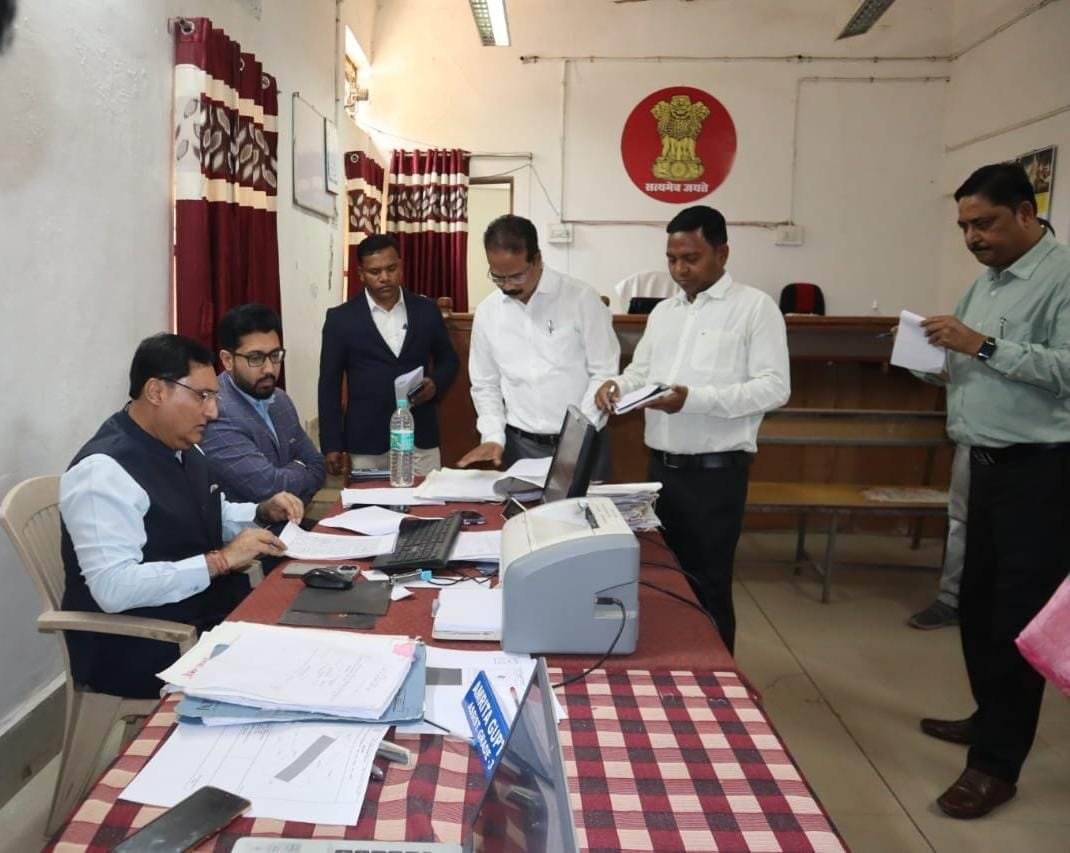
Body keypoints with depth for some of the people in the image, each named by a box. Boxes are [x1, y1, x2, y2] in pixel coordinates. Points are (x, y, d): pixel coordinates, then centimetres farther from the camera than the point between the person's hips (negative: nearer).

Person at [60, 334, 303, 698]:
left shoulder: (183, 449, 6)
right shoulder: (103, 471, -20)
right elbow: (113, 588, -28)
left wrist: (262, 512, 4)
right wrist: (220, 561, -25)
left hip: (216, 612, 8)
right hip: (144, 648, -8)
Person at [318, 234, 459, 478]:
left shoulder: (426, 310, 5)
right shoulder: (341, 318, -1)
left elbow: (449, 359, 15)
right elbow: (329, 384, 1)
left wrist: (436, 384, -7)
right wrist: (332, 445, -3)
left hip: (420, 438, 2)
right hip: (366, 442, -2)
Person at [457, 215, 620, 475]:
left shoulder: (582, 298, -8)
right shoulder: (487, 312, 4)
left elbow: (604, 372, -7)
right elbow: (486, 384, 10)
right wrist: (493, 436, -3)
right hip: (520, 444, 3)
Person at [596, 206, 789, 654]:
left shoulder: (756, 307, -6)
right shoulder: (663, 311, 14)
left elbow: (774, 387, -14)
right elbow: (641, 371, 16)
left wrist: (693, 399, -24)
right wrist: (617, 385, -8)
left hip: (715, 470, -6)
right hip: (661, 465, 6)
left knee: (708, 585, 5)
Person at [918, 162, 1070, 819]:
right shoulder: (985, 282, 15)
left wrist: (982, 345, -24)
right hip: (987, 464, 9)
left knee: (1017, 616, -2)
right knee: (978, 601, 17)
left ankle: (997, 763, 8)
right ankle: (993, 716, 34)